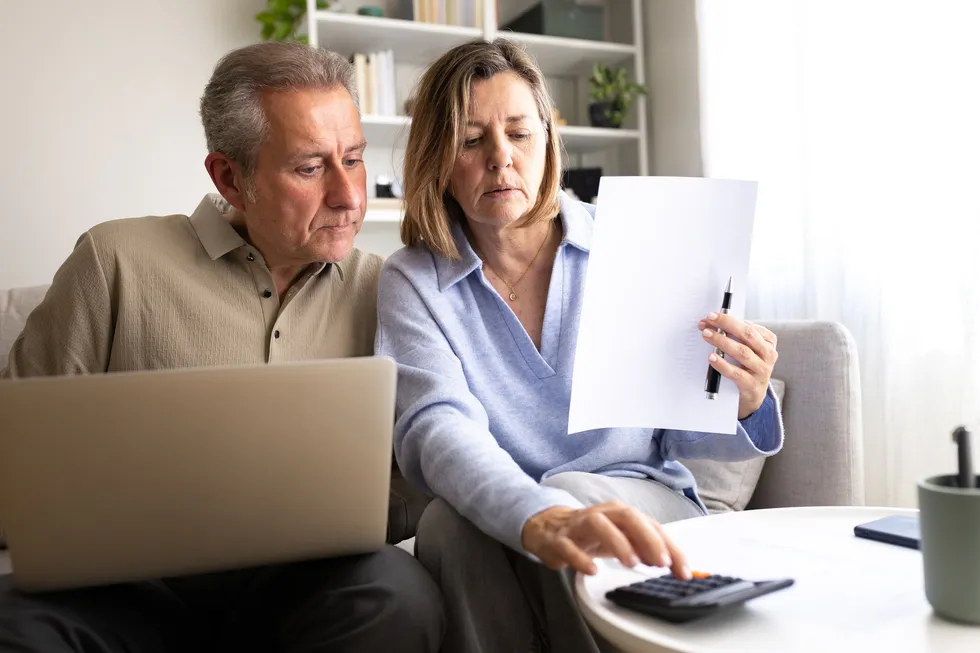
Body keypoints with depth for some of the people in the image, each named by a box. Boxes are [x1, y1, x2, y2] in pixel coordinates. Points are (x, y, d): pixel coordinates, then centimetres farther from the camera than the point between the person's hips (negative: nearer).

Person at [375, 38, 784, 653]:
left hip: (644, 505, 0)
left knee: (576, 491, -31)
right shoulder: (412, 281, -3)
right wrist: (542, 518, -41)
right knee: (449, 522, -31)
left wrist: (740, 407, -20)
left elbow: (676, 428, 4)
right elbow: (437, 429, -21)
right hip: (490, 534, 0)